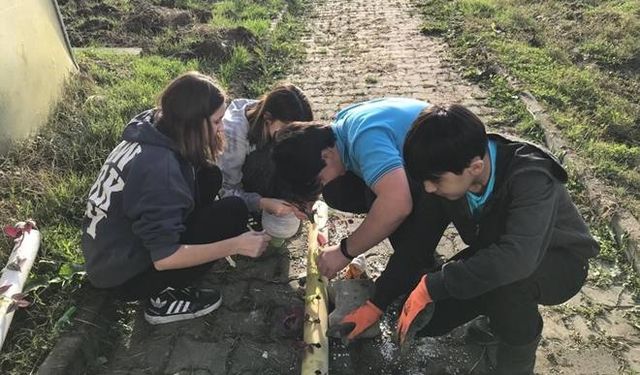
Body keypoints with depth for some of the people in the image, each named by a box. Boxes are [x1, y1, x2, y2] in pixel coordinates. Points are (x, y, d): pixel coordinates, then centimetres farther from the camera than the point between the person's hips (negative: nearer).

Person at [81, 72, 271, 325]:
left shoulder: (151, 128, -7)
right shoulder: (160, 167, -32)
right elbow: (164, 258, -30)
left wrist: (212, 141, -7)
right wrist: (236, 245, -25)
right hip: (122, 277, -8)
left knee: (209, 176, 1)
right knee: (234, 212, -18)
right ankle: (163, 298, -4)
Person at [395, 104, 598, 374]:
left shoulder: (531, 179, -37)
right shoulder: (450, 177, -20)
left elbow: (518, 258, -51)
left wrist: (432, 285, -45)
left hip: (558, 262, -5)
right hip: (491, 254, 5)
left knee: (506, 279, -41)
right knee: (421, 318, -8)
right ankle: (498, 311, 18)